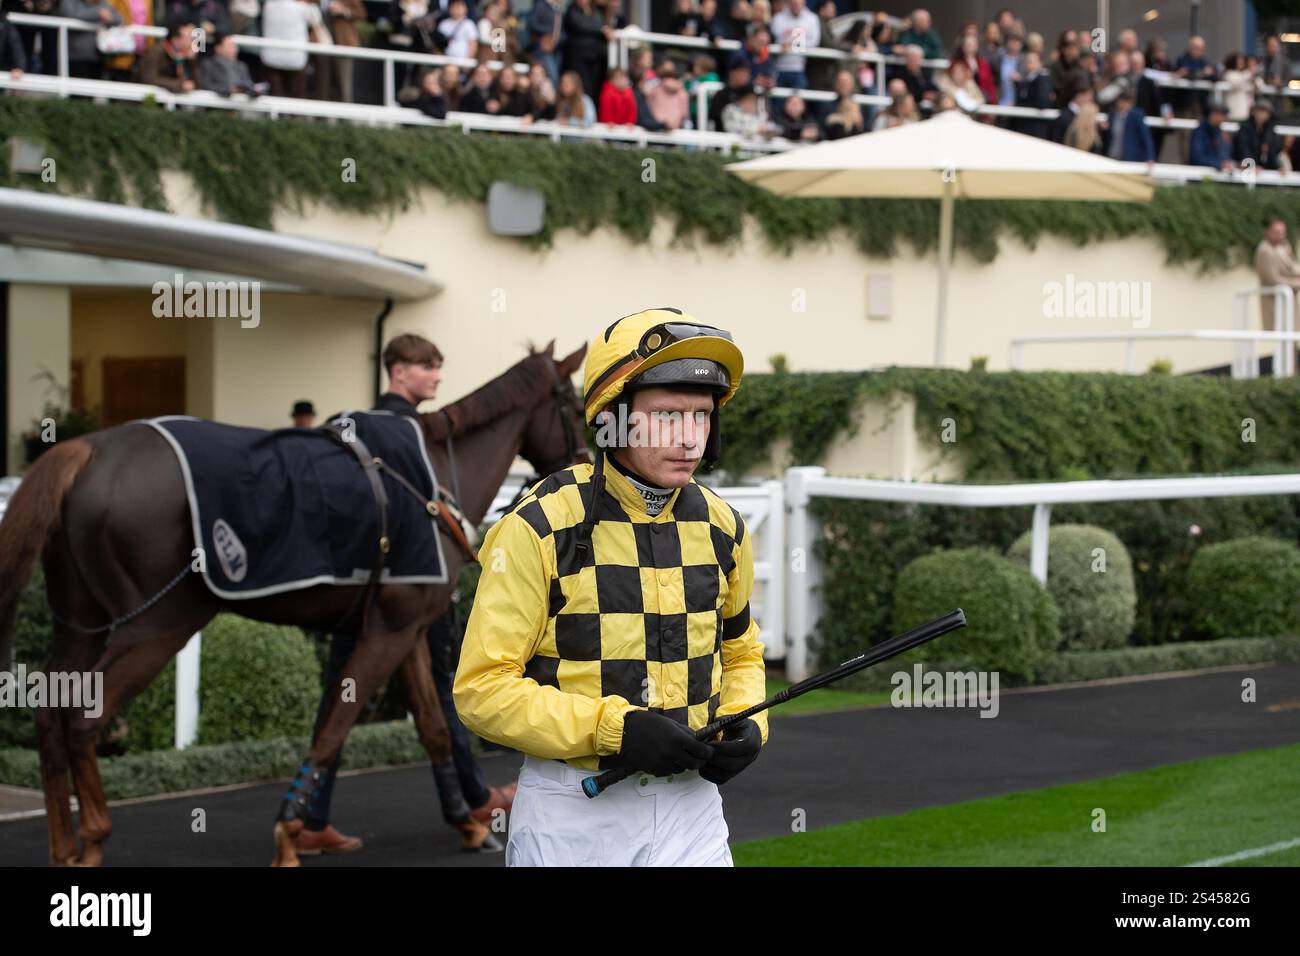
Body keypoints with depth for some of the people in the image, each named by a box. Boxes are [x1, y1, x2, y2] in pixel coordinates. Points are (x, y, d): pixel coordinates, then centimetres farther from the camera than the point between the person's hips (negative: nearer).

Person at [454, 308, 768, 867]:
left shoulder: (722, 528, 4)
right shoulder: (540, 529, -12)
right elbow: (482, 689, -13)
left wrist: (747, 727, 0)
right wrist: (611, 728, -22)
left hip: (690, 803, 4)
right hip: (571, 813, -4)